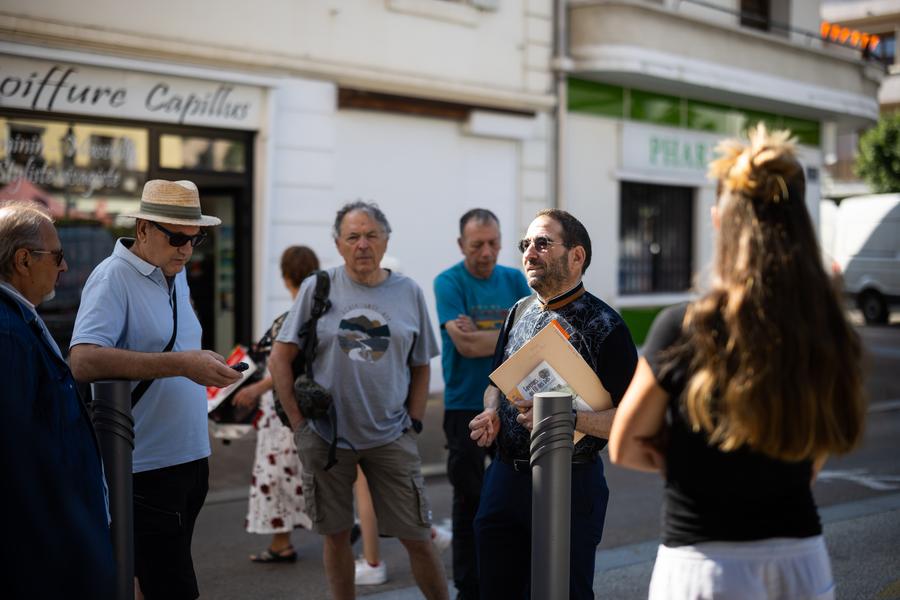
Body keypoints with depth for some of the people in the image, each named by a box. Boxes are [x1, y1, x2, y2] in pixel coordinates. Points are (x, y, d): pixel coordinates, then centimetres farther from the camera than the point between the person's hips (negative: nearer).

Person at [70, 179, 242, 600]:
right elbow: (83, 361, -26)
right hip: (146, 467, -8)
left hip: (189, 460, 8)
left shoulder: (176, 278, 13)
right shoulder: (113, 278, -12)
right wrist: (180, 364, -29)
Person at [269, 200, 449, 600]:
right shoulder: (317, 289, -2)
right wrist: (299, 422, -4)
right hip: (325, 436, 0)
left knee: (417, 537, 2)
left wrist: (414, 422, 4)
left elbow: (420, 366, 12)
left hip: (391, 437, 1)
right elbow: (280, 359, 0)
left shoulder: (409, 293, 4)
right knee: (336, 535, 10)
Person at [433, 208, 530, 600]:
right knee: (469, 499, 3)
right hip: (466, 407, -4)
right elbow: (465, 344, -19)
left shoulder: (515, 280, 7)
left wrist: (482, 337, -16)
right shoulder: (449, 283, -8)